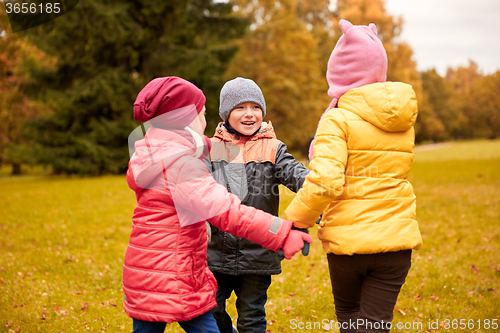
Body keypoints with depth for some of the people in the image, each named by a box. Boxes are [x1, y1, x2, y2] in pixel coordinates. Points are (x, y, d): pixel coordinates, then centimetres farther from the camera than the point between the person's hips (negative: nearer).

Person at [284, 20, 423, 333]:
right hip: (396, 237, 4)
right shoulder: (404, 120, 6)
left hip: (348, 238, -3)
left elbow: (325, 183, -23)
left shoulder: (338, 119, -11)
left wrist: (295, 220, -6)